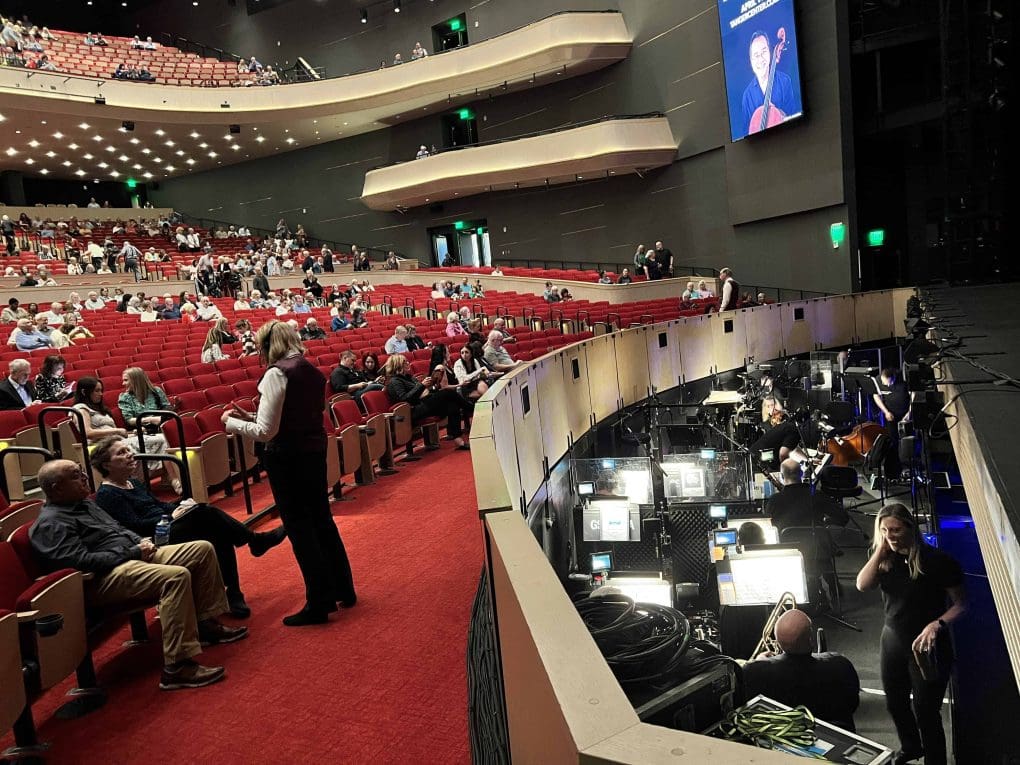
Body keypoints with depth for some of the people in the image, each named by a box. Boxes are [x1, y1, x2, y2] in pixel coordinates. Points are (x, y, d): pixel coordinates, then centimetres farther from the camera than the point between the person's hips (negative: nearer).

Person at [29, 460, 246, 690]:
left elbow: (119, 528, 26)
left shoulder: (85, 504, 20)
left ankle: (207, 624, 8)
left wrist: (141, 542, 5)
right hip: (103, 580, -10)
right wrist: (133, 552, -15)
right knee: (176, 576, -35)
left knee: (203, 549, 2)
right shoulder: (50, 524, -10)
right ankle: (176, 668, -35)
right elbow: (83, 561, -21)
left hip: (133, 556, 10)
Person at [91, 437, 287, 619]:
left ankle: (233, 593, -17)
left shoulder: (134, 483, 21)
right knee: (205, 514, -28)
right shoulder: (107, 495, -6)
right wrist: (171, 518, -13)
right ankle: (255, 540, -13)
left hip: (164, 528, 8)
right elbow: (135, 526, -16)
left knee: (220, 536, -19)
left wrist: (179, 506, 4)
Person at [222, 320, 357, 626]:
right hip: (315, 451, 8)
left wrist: (232, 423, -2)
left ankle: (318, 604, 12)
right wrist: (251, 416, 15)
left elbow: (266, 431, -18)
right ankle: (343, 590, 30)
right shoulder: (312, 371, 7)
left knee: (299, 529, 3)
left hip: (288, 458, -8)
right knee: (322, 521, 19)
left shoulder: (277, 373, -16)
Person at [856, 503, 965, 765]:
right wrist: (880, 550, -19)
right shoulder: (885, 558, -2)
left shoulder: (937, 560, -17)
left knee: (926, 713, 3)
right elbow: (863, 585, -18)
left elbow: (960, 605, -12)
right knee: (895, 704, 23)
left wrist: (937, 624, -28)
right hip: (892, 642, 6)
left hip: (927, 647, -6)